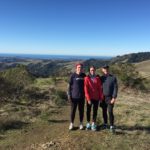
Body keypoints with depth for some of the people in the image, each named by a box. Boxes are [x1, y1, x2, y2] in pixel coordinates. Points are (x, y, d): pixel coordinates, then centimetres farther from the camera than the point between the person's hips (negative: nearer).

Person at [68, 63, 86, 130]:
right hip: (74, 96, -2)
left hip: (82, 96, 2)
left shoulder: (84, 75, 3)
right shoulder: (73, 75, -5)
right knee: (73, 110, 7)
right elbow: (70, 85, -4)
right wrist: (69, 95, -8)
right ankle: (72, 123, 22)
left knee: (81, 110, 11)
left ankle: (81, 123, 26)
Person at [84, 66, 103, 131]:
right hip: (89, 98, -2)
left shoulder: (97, 78, 3)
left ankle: (93, 123, 19)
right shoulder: (87, 78, -5)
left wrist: (101, 97, 1)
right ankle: (88, 123, 22)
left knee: (95, 111, 8)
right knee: (88, 110, 8)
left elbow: (100, 88, 4)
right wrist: (88, 98, -14)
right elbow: (86, 89, -9)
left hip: (96, 98, 2)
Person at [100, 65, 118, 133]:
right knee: (104, 112, 11)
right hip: (103, 98, 3)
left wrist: (114, 97, -15)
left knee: (110, 112, -9)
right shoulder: (101, 78, 4)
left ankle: (112, 126, 1)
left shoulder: (113, 78, -4)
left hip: (110, 98, -3)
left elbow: (115, 88, -7)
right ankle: (105, 124, 27)